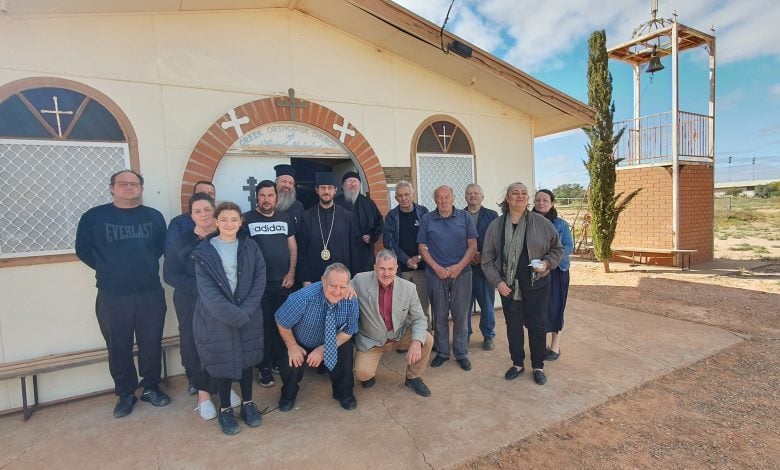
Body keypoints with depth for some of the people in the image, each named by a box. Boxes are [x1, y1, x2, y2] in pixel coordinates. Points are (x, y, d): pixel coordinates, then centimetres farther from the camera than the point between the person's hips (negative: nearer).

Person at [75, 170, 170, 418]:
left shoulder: (154, 216, 4)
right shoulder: (93, 217, 0)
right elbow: (83, 250, 6)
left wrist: (147, 266, 5)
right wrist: (109, 269, 4)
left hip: (151, 294, 1)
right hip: (111, 297, -1)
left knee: (151, 344, 10)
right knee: (118, 348, 10)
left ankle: (151, 387, 29)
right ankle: (125, 393, 28)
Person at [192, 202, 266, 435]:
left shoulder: (250, 247, 1)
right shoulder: (204, 251, -5)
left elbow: (259, 280, -3)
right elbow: (206, 289, -12)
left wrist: (245, 311, -13)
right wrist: (232, 314, -19)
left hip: (248, 316, 2)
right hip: (217, 318, -2)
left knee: (246, 358, 13)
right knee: (222, 361, 9)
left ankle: (248, 403, 33)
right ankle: (225, 409, 30)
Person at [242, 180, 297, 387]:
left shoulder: (285, 218, 8)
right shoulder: (247, 219, -3)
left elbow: (293, 247, 9)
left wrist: (291, 273, -1)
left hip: (283, 282, 3)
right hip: (259, 284, -3)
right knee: (263, 326, 5)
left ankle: (280, 361, 27)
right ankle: (264, 367, 18)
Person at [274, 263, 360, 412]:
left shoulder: (351, 301, -25)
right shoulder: (304, 297, -35)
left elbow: (349, 330, -12)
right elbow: (281, 321, -18)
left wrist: (323, 349, -20)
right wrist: (292, 347, -13)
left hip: (332, 343, 2)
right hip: (300, 345, -1)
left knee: (347, 347, -24)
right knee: (292, 364, -25)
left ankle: (344, 393, 3)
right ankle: (288, 395, 13)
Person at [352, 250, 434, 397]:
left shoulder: (409, 288, -16)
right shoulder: (360, 281, -21)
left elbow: (420, 318, -10)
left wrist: (417, 341, -29)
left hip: (400, 335, 2)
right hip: (371, 340, -1)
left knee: (427, 340, -19)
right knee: (363, 373, -21)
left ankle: (413, 377, 9)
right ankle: (370, 373, 20)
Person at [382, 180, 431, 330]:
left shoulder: (423, 212, 5)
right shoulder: (392, 216, 5)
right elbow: (388, 241, -1)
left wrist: (419, 257, -5)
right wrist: (406, 260, -8)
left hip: (421, 265, 0)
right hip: (400, 267, 0)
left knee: (423, 303, 1)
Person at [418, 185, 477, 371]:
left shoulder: (464, 217, 4)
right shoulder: (427, 219, 4)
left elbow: (472, 245, 1)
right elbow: (422, 247, 3)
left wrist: (459, 267, -10)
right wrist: (437, 268, -8)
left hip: (461, 273, 0)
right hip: (436, 273, 0)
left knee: (461, 315, 5)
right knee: (439, 315, 8)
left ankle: (462, 354, 19)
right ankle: (441, 352, 23)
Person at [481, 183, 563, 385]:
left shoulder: (542, 223, -5)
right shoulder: (496, 226, -2)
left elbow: (557, 249, 6)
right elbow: (488, 259, 0)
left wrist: (546, 263, -11)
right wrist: (498, 282, -7)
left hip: (536, 284, -1)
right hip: (508, 286, 1)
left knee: (536, 325, 7)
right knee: (513, 325, 12)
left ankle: (538, 366, 27)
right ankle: (517, 363, 31)